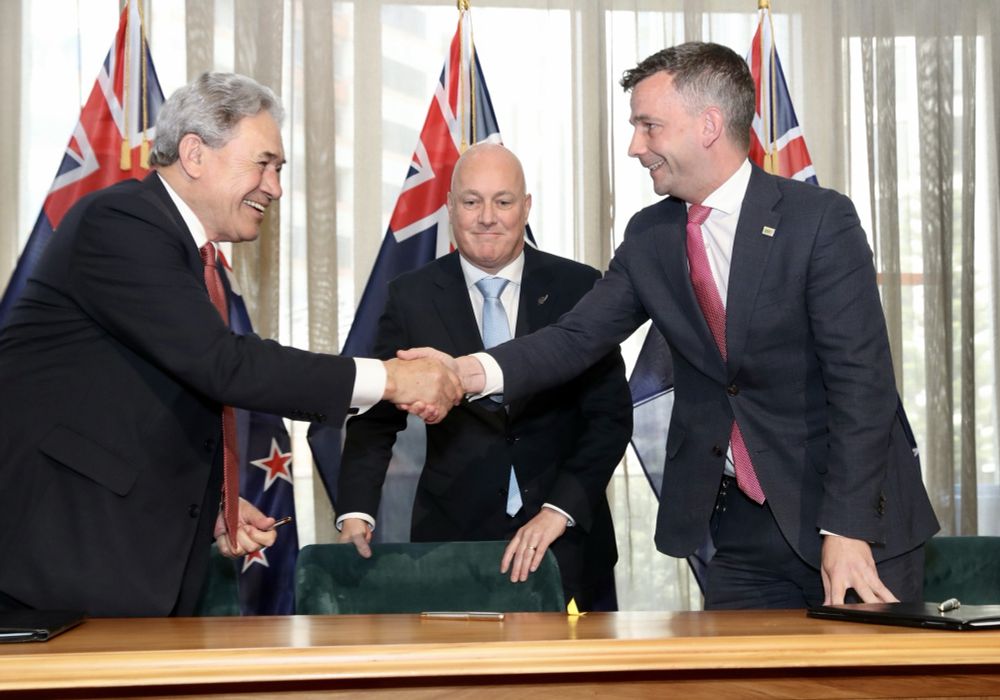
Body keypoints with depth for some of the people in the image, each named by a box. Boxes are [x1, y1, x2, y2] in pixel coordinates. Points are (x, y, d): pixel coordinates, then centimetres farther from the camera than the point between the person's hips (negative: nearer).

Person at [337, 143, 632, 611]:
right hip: (451, 538, 0)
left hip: (568, 541, 0)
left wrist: (560, 510, -16)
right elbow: (377, 417, 1)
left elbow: (610, 414, -4)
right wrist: (356, 513, -14)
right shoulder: (412, 298, 1)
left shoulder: (578, 288, -1)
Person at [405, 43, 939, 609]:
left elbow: (861, 380, -16)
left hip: (855, 523, -4)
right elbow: (579, 337, -5)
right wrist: (471, 371, -22)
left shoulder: (821, 219, -13)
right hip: (743, 529, 4)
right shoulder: (650, 237, 4)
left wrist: (847, 530, -22)